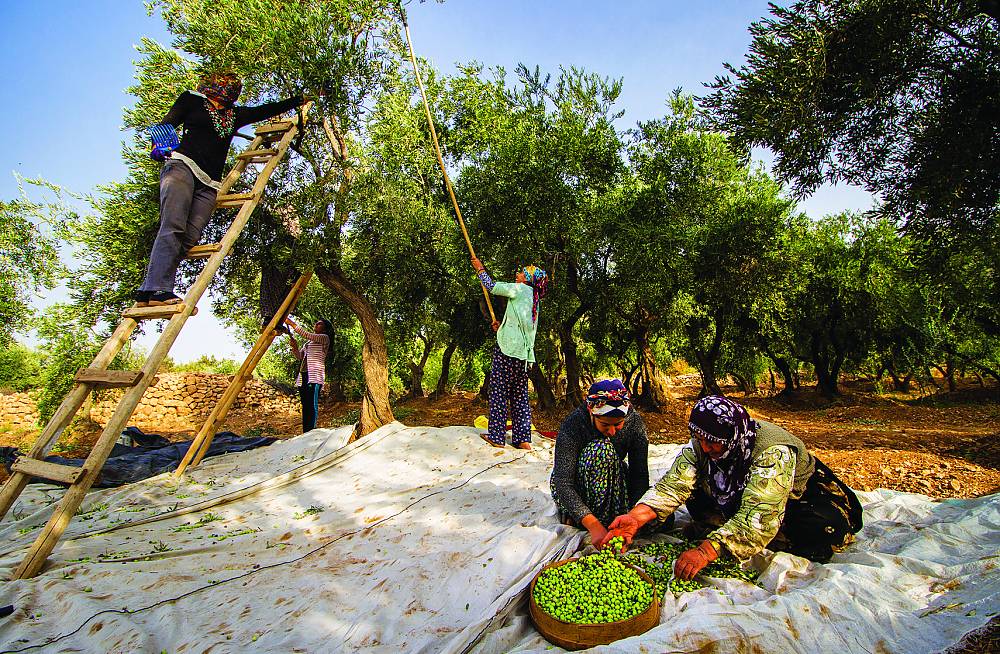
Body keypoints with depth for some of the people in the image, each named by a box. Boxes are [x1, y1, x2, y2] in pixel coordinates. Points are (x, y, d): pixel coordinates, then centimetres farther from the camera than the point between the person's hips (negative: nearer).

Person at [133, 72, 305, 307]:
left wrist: (301, 99, 41)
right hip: (182, 166, -4)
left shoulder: (236, 114, 29)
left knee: (189, 238, -15)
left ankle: (147, 291, -18)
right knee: (173, 227, -22)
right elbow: (166, 124, 9)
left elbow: (269, 110, 35)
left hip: (209, 183, 4)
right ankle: (158, 290, -30)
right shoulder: (193, 100, 17)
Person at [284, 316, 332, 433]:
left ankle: (311, 433, -18)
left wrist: (292, 323, -7)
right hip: (304, 375, 8)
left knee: (312, 405, -14)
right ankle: (305, 433, 6)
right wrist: (294, 346, 0)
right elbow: (299, 356, 20)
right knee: (305, 405, 5)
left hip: (314, 375, -8)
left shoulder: (325, 338, 5)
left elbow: (307, 335, -9)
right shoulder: (308, 342, 27)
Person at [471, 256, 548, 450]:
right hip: (523, 353, 8)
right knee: (520, 394, 8)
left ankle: (496, 436, 2)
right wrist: (502, 327, 22)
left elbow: (491, 286, 2)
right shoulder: (533, 297, 21)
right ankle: (523, 439, 9)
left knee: (499, 391, -2)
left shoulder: (521, 289, -4)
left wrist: (480, 268, 16)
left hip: (508, 348, -8)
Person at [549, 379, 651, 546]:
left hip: (613, 480, 4)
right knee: (600, 449, -34)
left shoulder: (634, 421, -19)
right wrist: (594, 526, -44)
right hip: (573, 487, -3)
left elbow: (640, 475, -19)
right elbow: (562, 482, -34)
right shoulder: (573, 424, -30)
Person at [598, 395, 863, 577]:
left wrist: (707, 550, -57)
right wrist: (636, 516, -47)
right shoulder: (700, 445, -21)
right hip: (735, 497, 4)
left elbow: (759, 514, -47)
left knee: (822, 531, -33)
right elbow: (674, 483, -31)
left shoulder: (773, 452, -38)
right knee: (696, 497, -19)